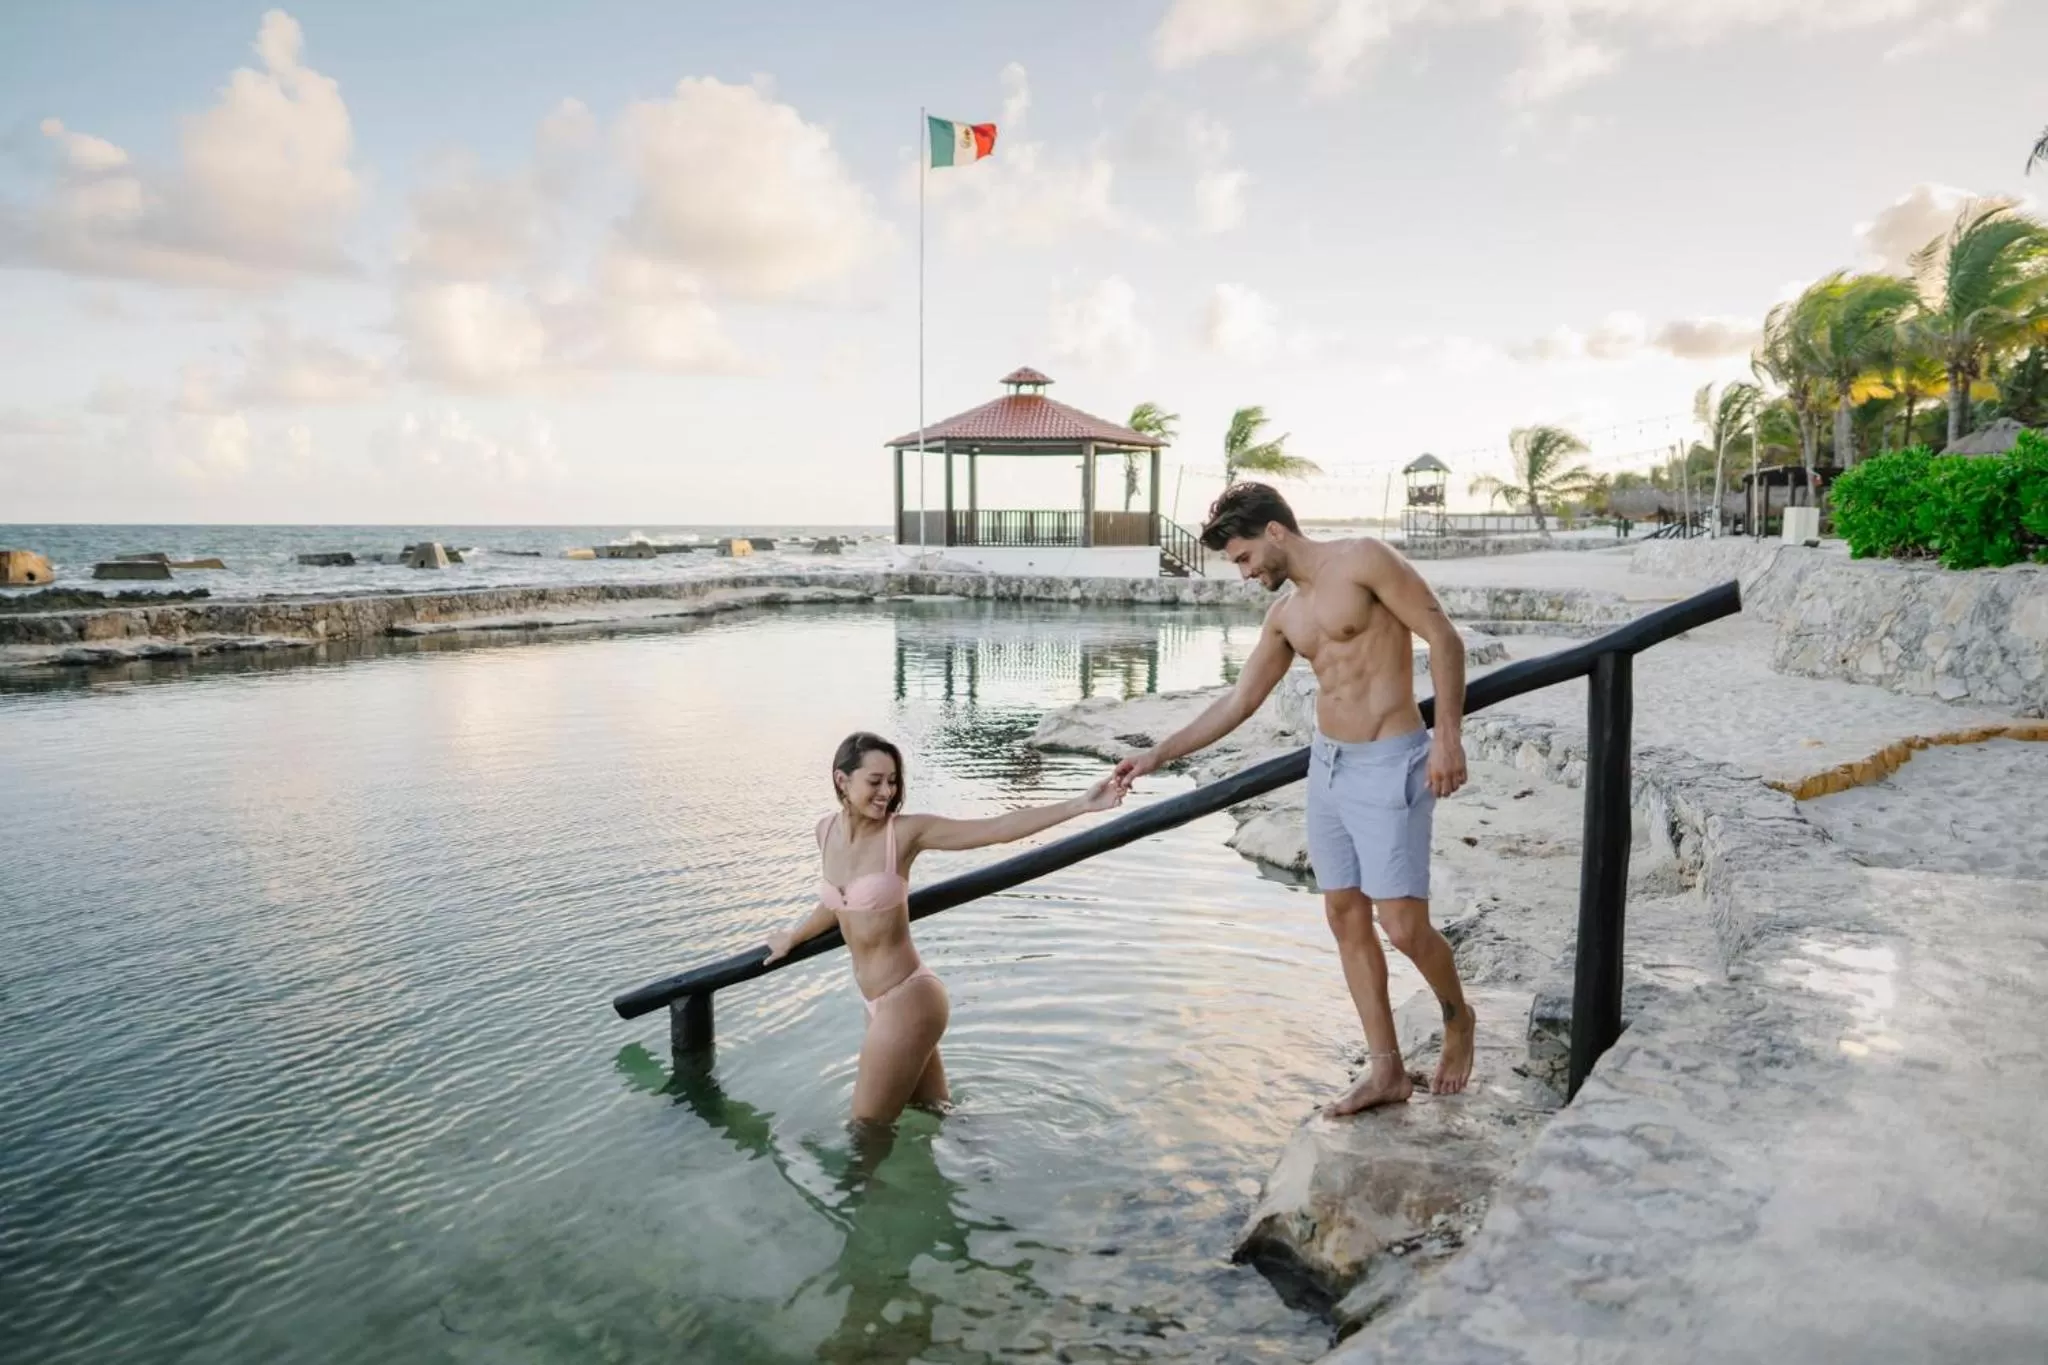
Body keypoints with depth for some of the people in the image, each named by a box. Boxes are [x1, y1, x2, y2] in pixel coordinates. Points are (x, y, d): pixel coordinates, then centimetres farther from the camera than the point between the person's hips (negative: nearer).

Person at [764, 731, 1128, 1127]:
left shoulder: (906, 831, -15)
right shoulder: (826, 831, 3)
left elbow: (1000, 828, -19)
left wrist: (1080, 804, -26)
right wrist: (792, 938, 38)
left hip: (909, 999, -6)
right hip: (880, 1002, 6)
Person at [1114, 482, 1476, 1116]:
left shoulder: (1363, 560, -9)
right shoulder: (1285, 613, 12)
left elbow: (1444, 638, -11)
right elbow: (1240, 700, 17)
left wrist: (1448, 737, -18)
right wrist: (1159, 754, 15)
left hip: (1388, 766, -8)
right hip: (1327, 764, 8)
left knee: (1403, 926, -7)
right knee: (1345, 919, 8)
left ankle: (1457, 1017, 25)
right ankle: (1385, 1070, 18)